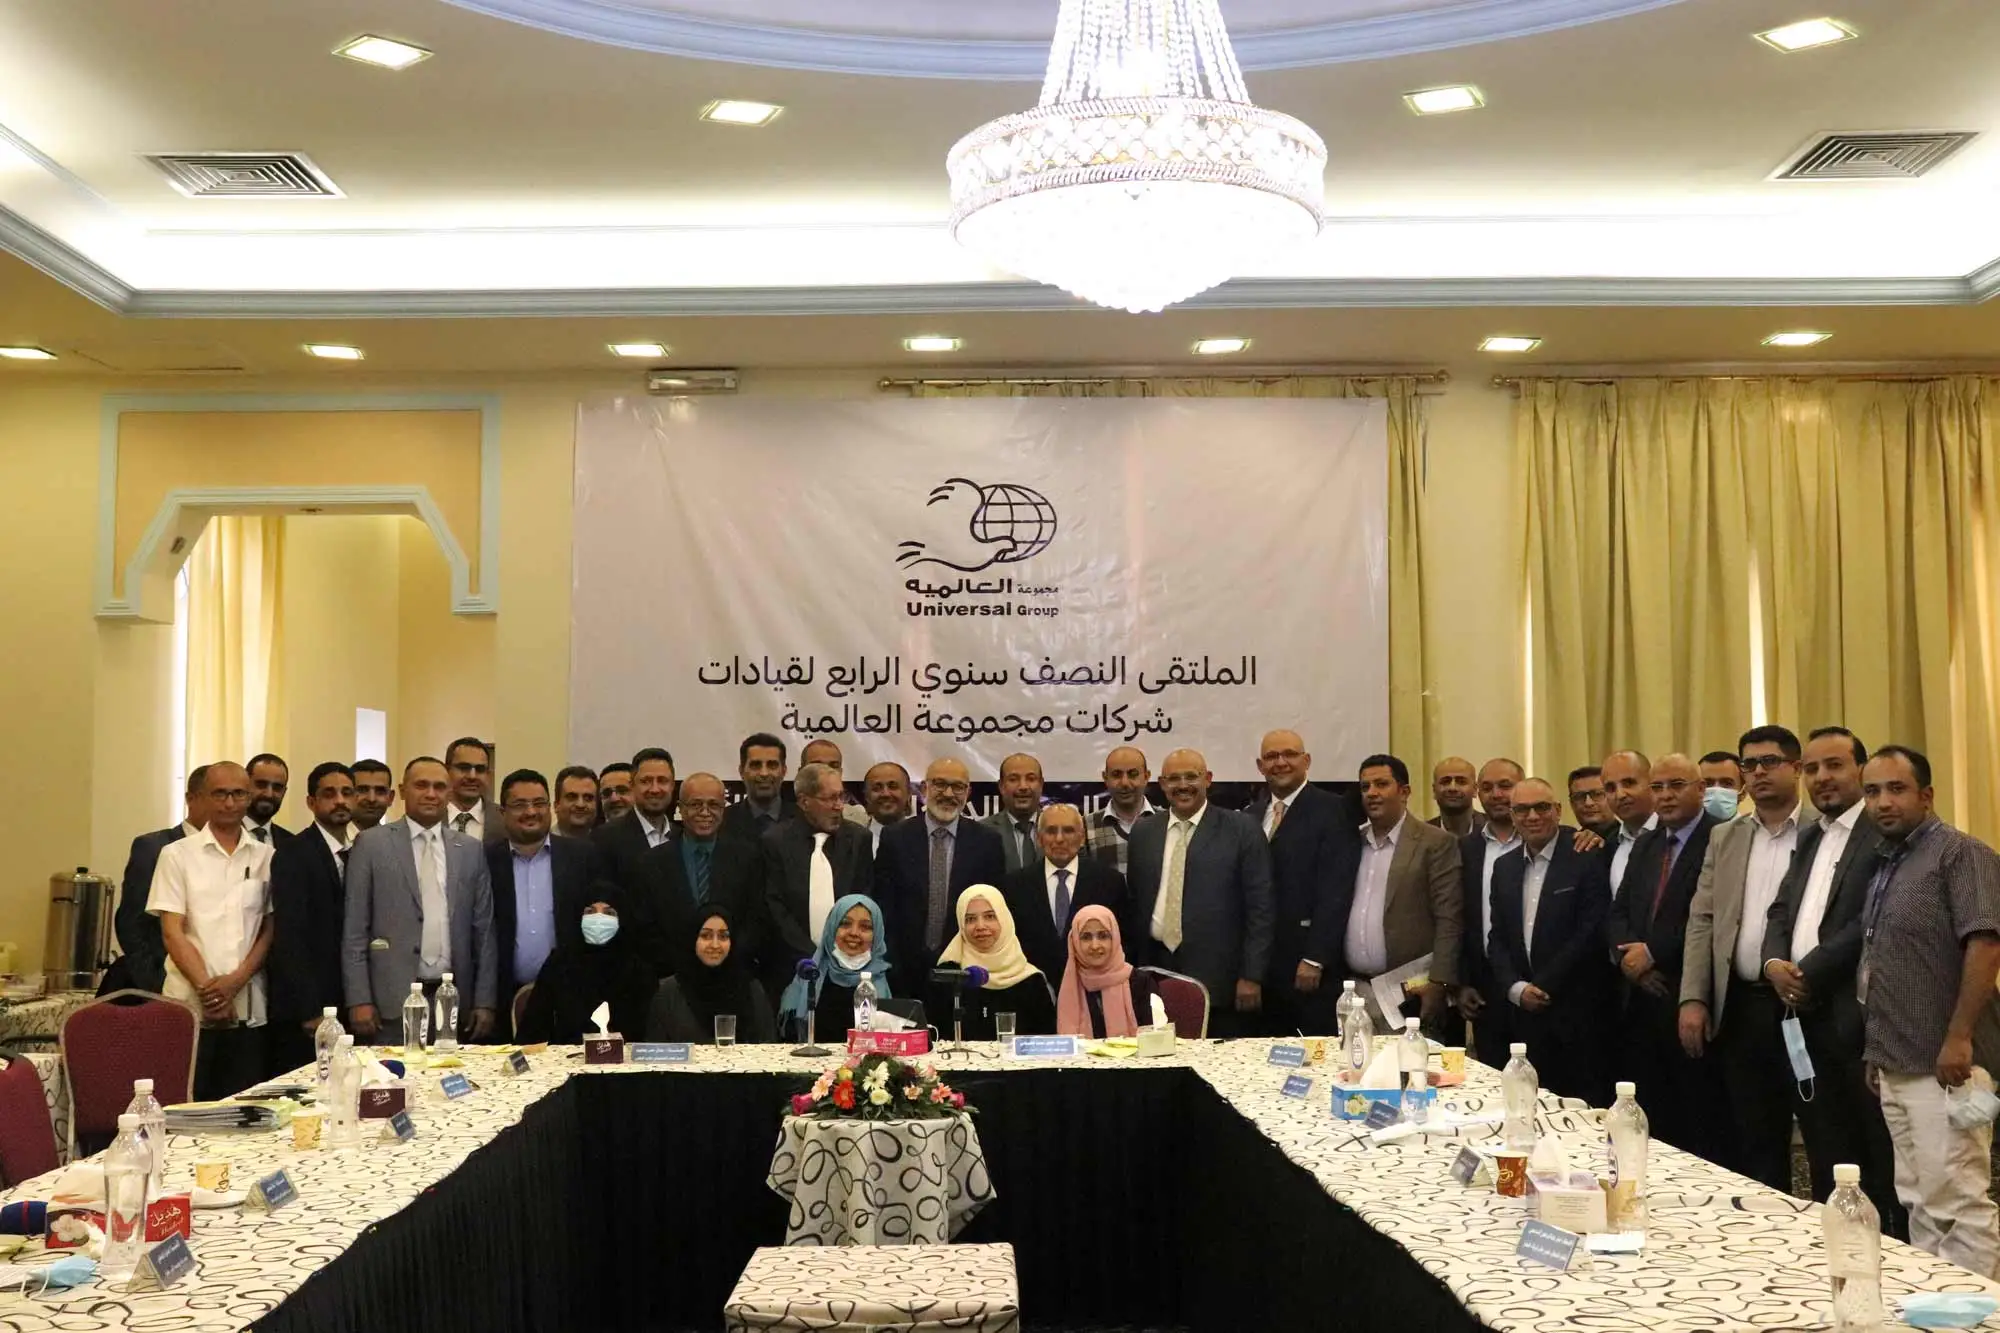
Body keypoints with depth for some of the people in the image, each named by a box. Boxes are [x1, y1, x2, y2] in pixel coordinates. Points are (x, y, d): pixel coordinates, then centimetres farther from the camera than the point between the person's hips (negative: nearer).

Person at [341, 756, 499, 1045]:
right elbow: (354, 929, 0)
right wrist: (359, 999, -7)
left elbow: (484, 930, 9)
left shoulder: (470, 850, 10)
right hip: (392, 1000, -2)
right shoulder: (372, 844, 2)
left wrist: (485, 1001, 4)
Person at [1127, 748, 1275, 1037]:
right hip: (1156, 976, 3)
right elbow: (1135, 904, 15)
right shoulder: (1143, 834, 13)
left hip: (1220, 979, -3)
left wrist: (1251, 976, -7)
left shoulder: (1241, 831, 0)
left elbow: (1261, 907, -2)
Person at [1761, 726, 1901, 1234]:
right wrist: (1774, 963, -4)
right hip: (1806, 1020, 8)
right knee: (1826, 1170, 14)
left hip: (1857, 1021, -8)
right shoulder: (1809, 838, 20)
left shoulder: (1884, 833, -8)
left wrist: (1809, 974, -14)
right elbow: (1781, 910, 16)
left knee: (1879, 1176, 0)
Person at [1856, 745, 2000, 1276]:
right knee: (1918, 1202, 13)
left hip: (1942, 1065, -8)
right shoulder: (1883, 865, 16)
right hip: (1895, 1066, 8)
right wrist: (1876, 1051, 15)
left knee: (1956, 1201, -6)